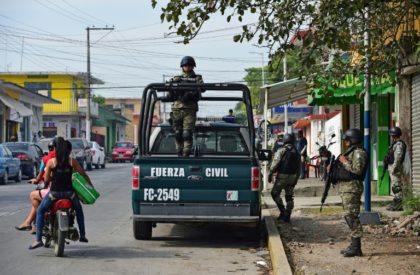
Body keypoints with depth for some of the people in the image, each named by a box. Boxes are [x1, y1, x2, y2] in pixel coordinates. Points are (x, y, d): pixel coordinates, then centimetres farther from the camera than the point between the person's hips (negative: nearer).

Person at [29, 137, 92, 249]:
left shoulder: (51, 162, -6)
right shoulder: (72, 161, -1)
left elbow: (46, 179, -4)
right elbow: (83, 174, 4)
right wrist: (91, 185, 18)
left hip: (55, 192, -2)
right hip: (69, 192, 2)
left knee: (40, 211, 16)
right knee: (78, 209, 31)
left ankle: (38, 239, 4)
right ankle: (82, 235, 29)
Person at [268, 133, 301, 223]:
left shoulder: (282, 150, -8)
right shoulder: (296, 152, 10)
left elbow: (276, 163, -15)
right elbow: (298, 166, 13)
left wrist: (270, 173, -9)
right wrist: (296, 178, 19)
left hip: (282, 176, -6)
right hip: (292, 176, 6)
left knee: (275, 193, 7)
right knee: (289, 196, 9)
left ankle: (283, 211, -2)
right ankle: (287, 216, 8)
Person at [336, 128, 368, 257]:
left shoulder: (358, 153, -11)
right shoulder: (350, 151, 21)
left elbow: (357, 169, -23)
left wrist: (345, 162, -15)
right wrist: (335, 167, 14)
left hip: (352, 187, -11)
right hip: (345, 187, 11)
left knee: (351, 216, -12)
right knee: (349, 216, 11)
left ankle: (356, 247, -12)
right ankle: (354, 245, 15)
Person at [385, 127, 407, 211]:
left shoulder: (399, 144, -14)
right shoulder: (395, 143, 18)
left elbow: (398, 157, -23)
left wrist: (394, 168, -26)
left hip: (395, 168, -11)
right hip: (392, 167, 11)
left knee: (397, 187, -10)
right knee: (395, 187, 14)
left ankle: (398, 205, -11)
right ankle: (395, 204, 19)